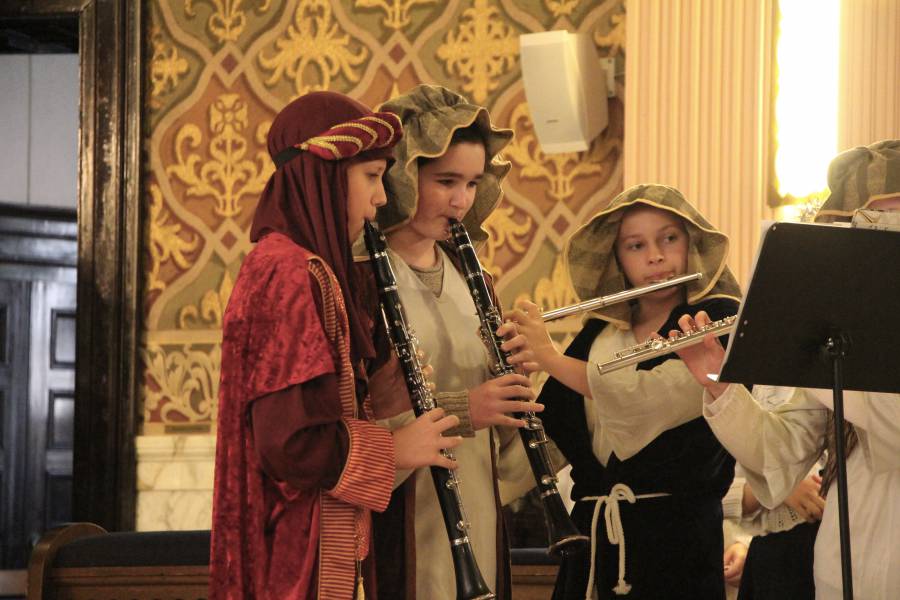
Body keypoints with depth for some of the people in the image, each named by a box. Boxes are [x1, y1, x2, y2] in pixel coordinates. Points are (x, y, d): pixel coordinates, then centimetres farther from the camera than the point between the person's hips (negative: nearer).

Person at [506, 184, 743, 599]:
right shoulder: (596, 334, 11)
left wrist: (548, 355, -16)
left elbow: (651, 399, -20)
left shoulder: (719, 319, -4)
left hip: (675, 532, -4)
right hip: (594, 532, 4)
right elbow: (550, 425, 8)